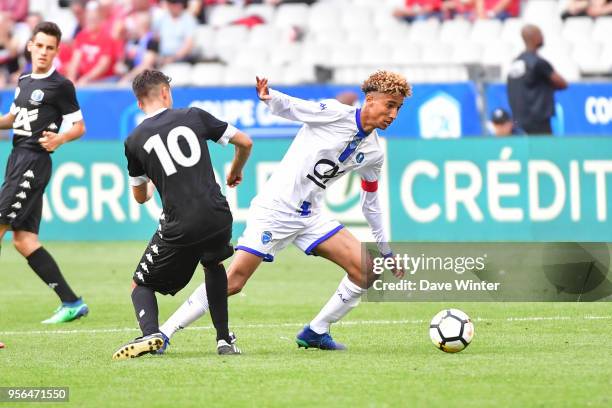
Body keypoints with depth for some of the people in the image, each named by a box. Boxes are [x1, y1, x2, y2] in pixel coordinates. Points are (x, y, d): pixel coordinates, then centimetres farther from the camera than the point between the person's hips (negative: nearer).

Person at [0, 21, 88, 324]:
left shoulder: (60, 85, -5)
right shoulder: (24, 82, 17)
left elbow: (79, 126, -4)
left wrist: (59, 139, -22)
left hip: (35, 162, -8)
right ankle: (71, 302, 7)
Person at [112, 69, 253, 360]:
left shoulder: (135, 141, 7)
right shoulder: (194, 117, 8)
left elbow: (140, 196, 20)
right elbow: (245, 143, 12)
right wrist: (235, 172, 34)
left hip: (179, 227, -2)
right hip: (218, 217, 2)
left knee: (141, 285, 13)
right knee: (214, 265, 34)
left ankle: (150, 334, -17)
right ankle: (224, 339, 25)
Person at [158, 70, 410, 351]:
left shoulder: (374, 153, 9)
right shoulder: (335, 114, -10)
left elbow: (370, 202, 21)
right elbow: (288, 108, -13)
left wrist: (386, 251, 24)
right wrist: (269, 96, -37)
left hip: (310, 217, 7)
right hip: (274, 209, -7)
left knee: (366, 269, -8)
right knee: (232, 282, -14)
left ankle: (316, 332, 5)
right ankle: (163, 333, -5)